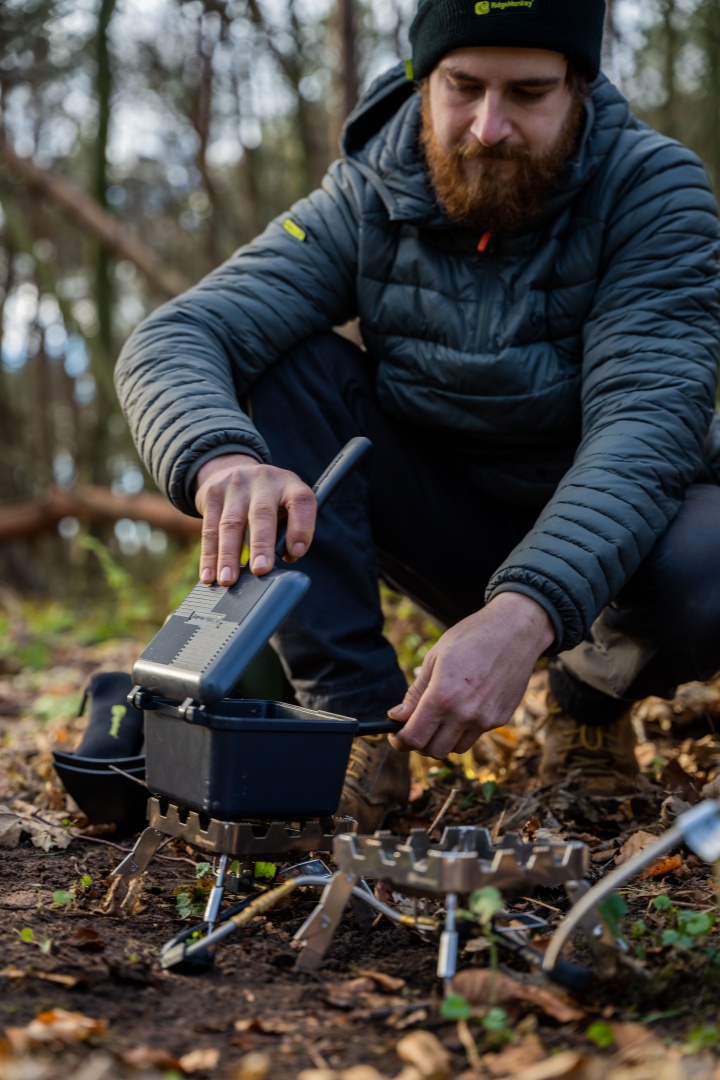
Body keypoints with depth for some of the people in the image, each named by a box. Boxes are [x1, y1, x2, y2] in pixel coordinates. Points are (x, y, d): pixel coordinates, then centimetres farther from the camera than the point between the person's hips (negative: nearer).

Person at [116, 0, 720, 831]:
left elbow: (646, 423, -30)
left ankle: (596, 694, 0)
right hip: (452, 532, 2)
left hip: (608, 534, -1)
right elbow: (170, 342, -23)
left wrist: (524, 614, -47)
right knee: (291, 366, -20)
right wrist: (224, 459, -48)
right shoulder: (365, 205, -12)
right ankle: (353, 716, -18)